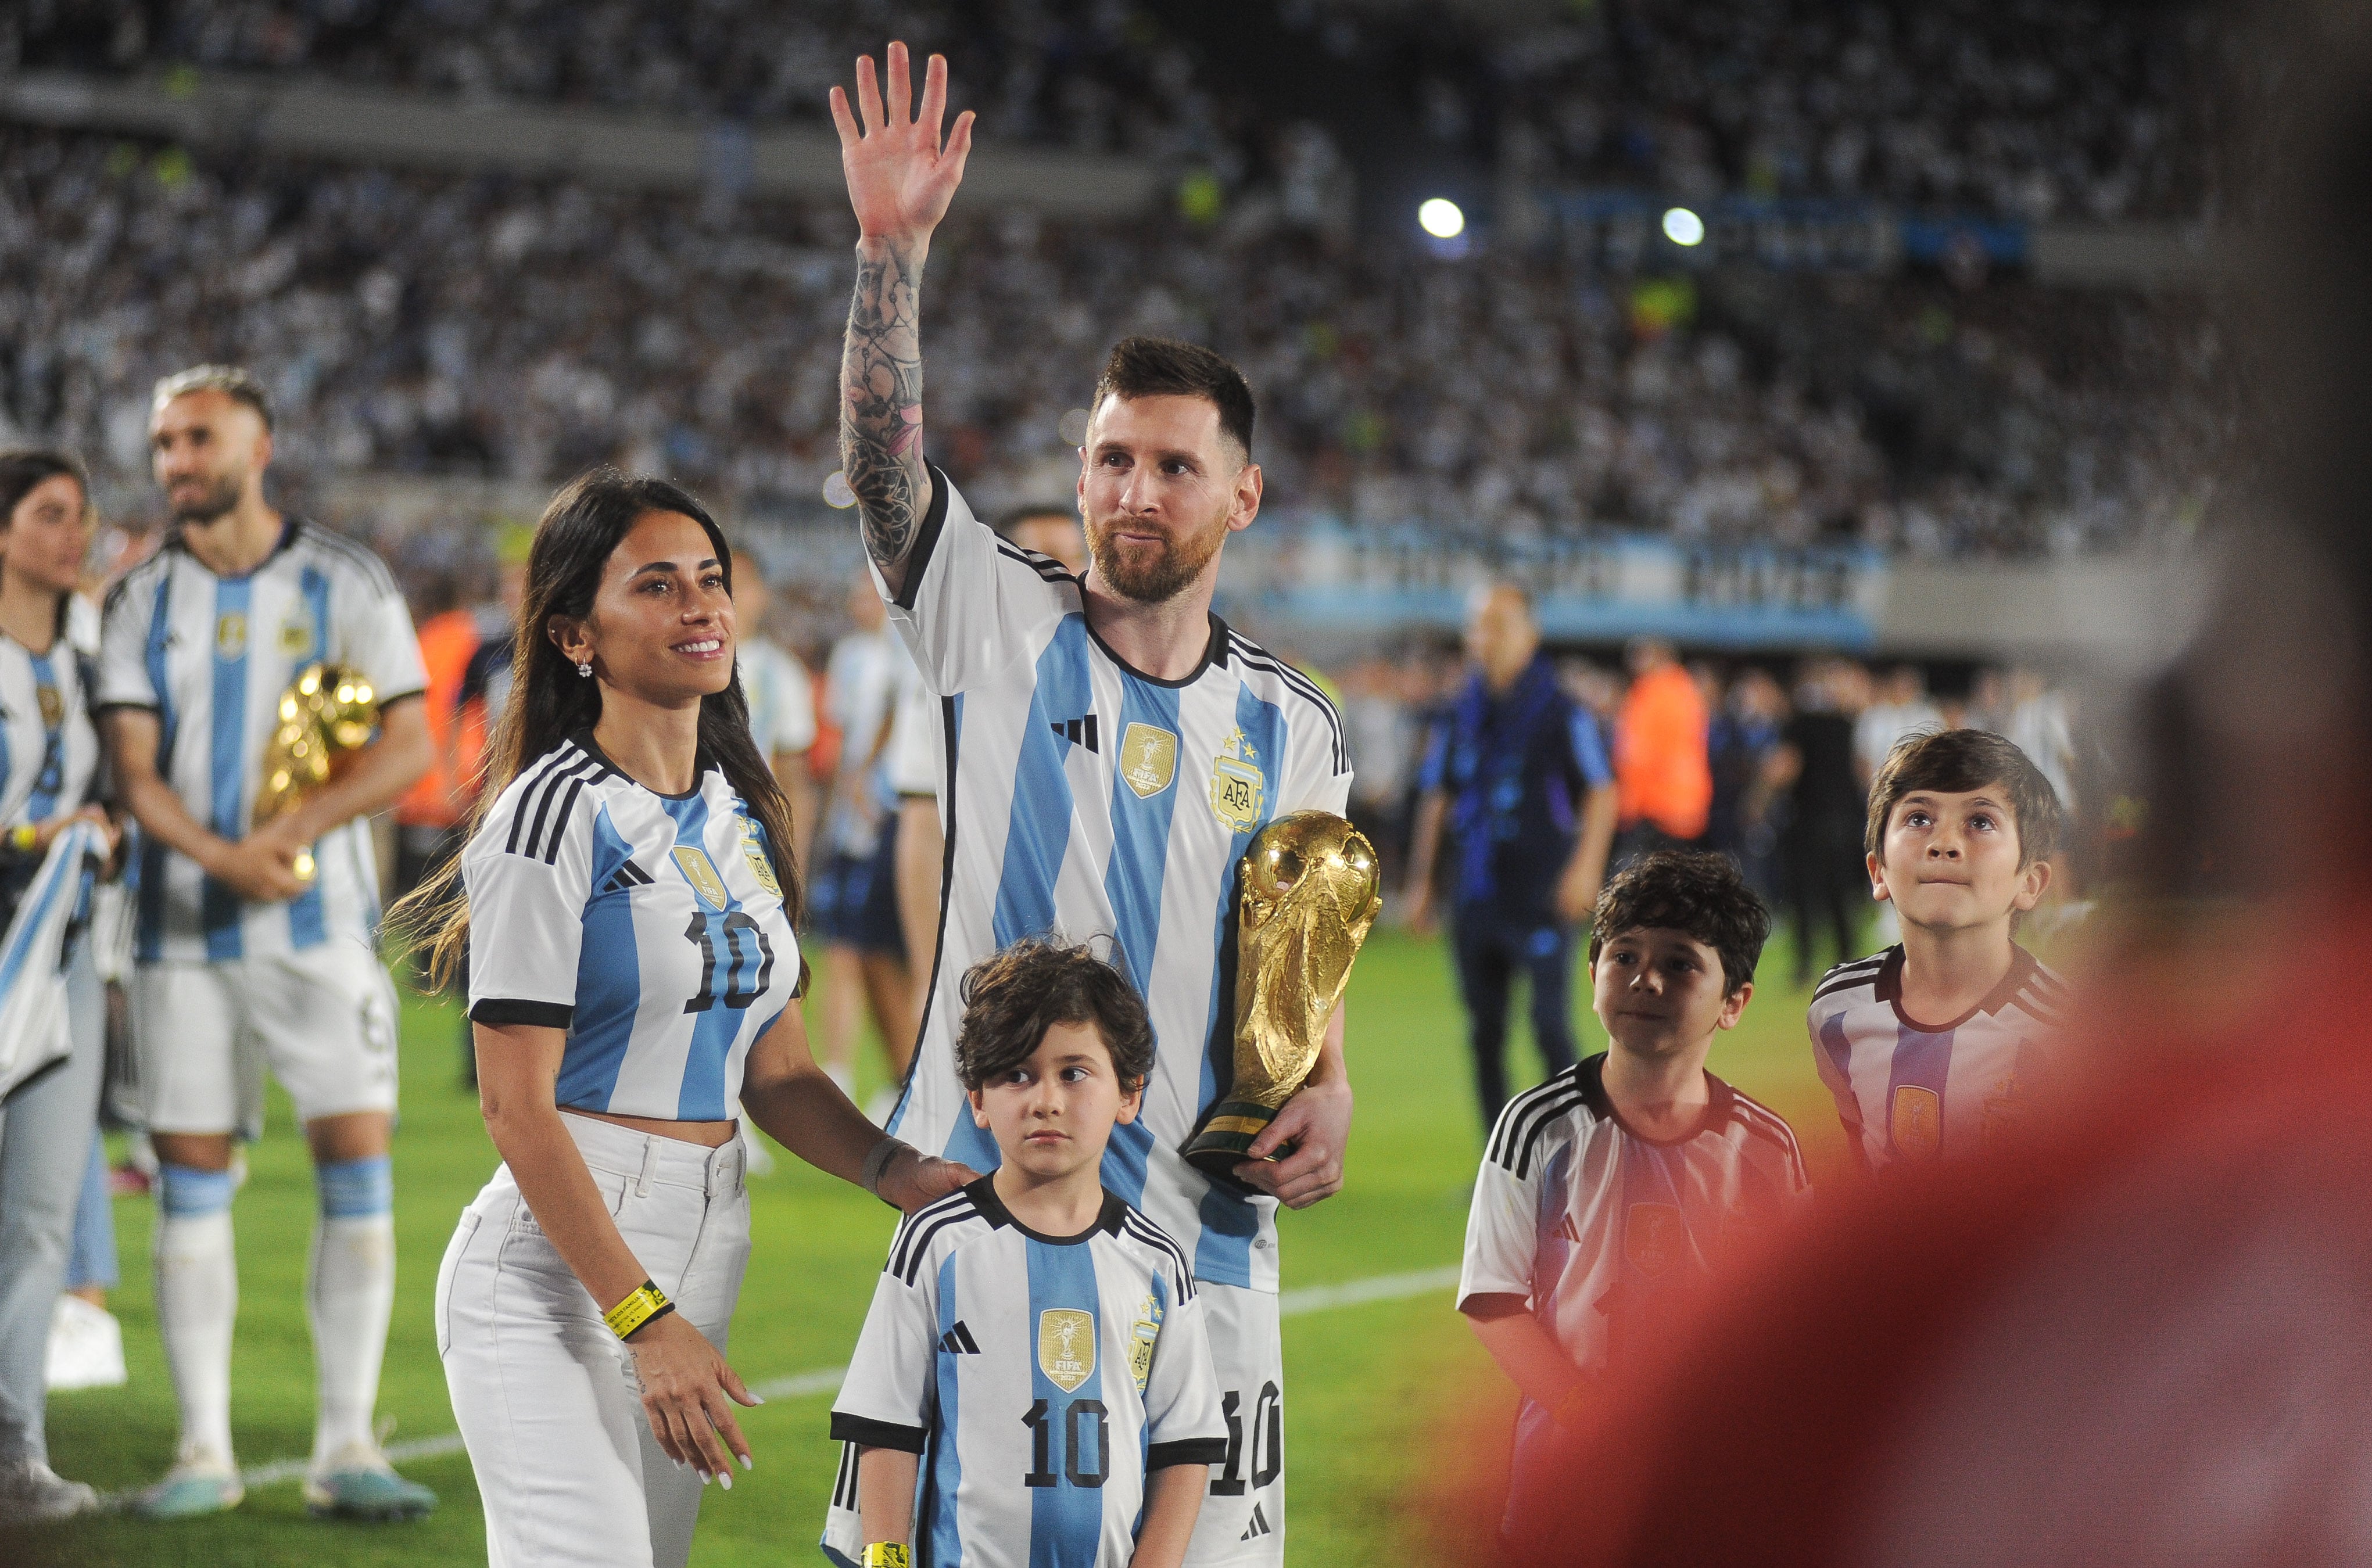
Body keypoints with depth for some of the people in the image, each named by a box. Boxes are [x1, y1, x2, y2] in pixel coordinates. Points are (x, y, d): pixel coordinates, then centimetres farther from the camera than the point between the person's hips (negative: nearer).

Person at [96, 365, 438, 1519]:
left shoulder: (345, 583, 2)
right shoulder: (143, 602, 7)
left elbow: (409, 746, -6)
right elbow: (133, 773, -1)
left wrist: (286, 835, -18)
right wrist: (220, 858, -21)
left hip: (318, 924, -2)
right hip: (183, 928, 2)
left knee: (357, 1158, -7)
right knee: (190, 1176, 2)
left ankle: (345, 1448, -1)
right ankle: (204, 1449, 9)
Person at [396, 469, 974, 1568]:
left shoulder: (741, 813, 12)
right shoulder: (557, 814, -11)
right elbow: (517, 1106, -15)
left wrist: (892, 1170, -4)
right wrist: (645, 1320, -19)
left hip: (700, 1262, 8)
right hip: (557, 1265, -7)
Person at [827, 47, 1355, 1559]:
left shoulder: (1292, 729, 11)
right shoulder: (1002, 626, 2)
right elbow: (883, 466, -13)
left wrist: (1326, 1092, -1)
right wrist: (895, 247, -23)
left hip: (1200, 1216, 3)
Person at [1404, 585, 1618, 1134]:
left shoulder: (1560, 711, -3)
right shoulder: (1462, 714, 11)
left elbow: (1601, 792, -7)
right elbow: (1436, 800, 17)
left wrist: (1585, 866, -19)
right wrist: (1420, 881, 14)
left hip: (1540, 897, -5)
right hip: (1475, 897, 5)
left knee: (1550, 1024, -9)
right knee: (1485, 1034, 7)